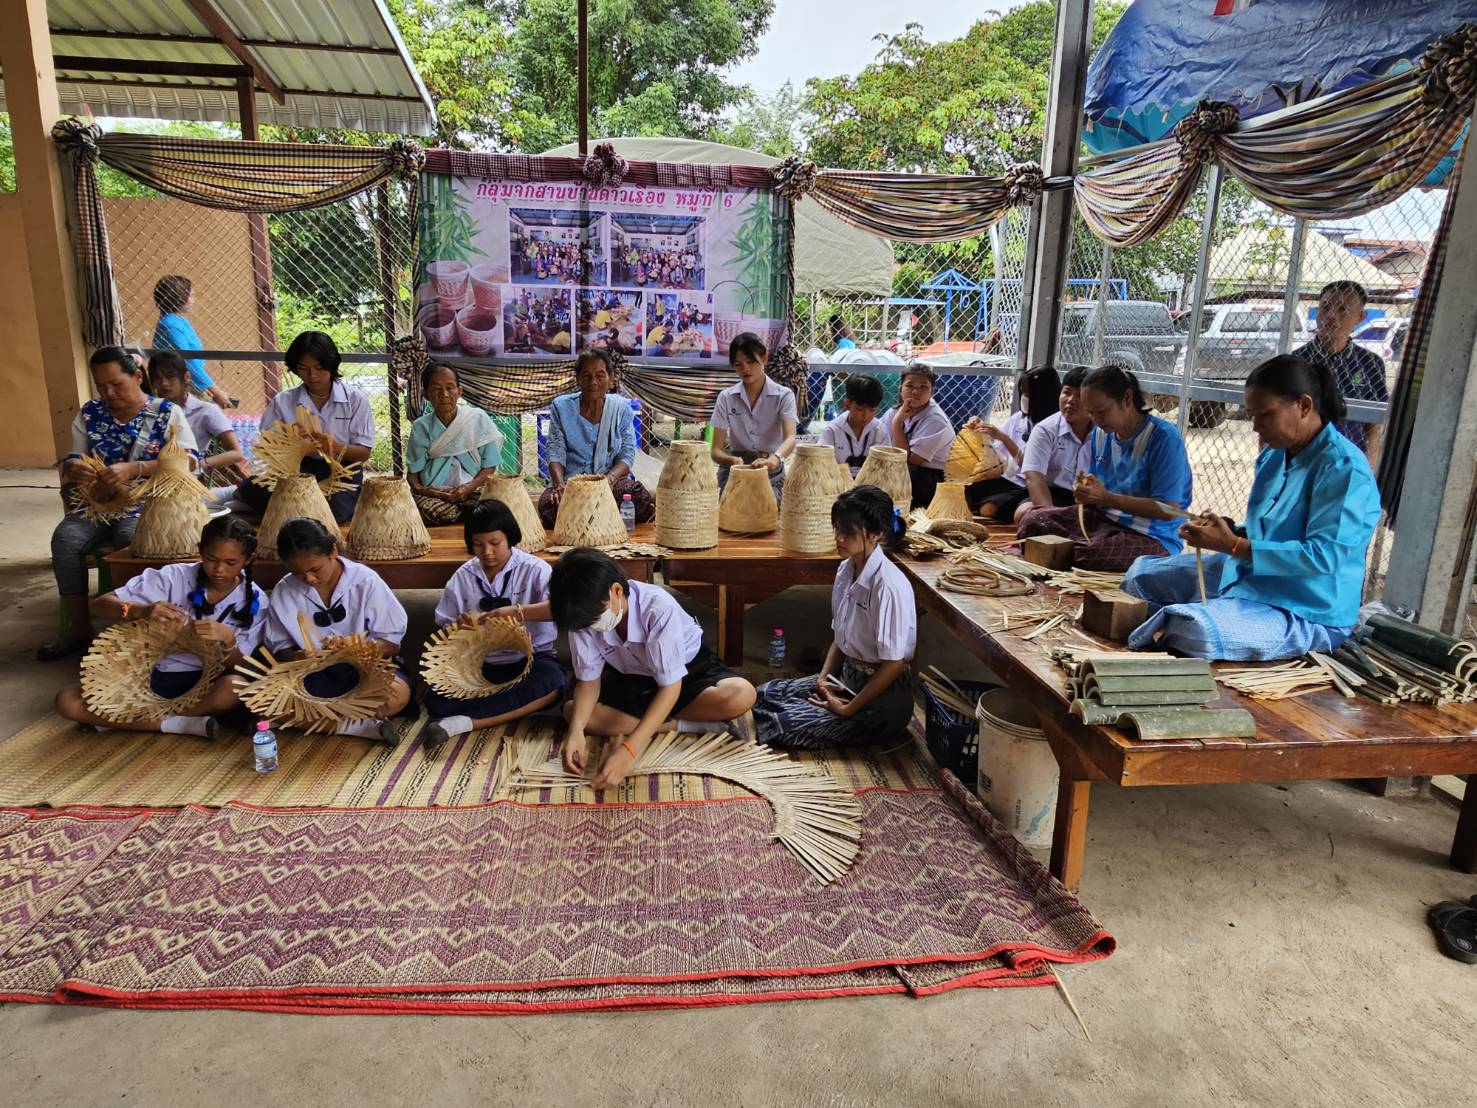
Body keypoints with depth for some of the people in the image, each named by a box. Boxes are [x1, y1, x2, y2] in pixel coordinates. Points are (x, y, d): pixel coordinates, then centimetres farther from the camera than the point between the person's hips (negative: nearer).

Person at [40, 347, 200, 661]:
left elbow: (189, 459, -16)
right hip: (98, 503, 4)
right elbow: (71, 460, 13)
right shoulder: (90, 413, 11)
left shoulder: (167, 412, -2)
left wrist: (133, 469, -29)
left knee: (129, 539, -35)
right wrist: (74, 469, -15)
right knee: (65, 538, -24)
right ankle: (80, 628, -12)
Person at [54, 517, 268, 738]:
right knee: (67, 702, -19)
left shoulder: (256, 602, -8)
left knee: (234, 687, -36)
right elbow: (98, 605, -12)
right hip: (153, 677, 2)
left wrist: (229, 640, -30)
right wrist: (141, 610, -33)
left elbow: (240, 669, -8)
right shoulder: (175, 577, -9)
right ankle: (178, 724, -20)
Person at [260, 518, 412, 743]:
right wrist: (296, 657, -17)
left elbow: (392, 643, -6)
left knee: (397, 693, -36)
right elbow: (279, 648, 7)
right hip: (314, 674, 3)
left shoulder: (365, 581, -8)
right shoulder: (284, 592, 0)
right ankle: (365, 725, -28)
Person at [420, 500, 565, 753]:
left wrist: (517, 612, -33)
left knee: (551, 681, -37)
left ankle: (464, 722, -31)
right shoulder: (463, 576, 7)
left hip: (528, 662, -2)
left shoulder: (534, 569, -5)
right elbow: (444, 629, 11)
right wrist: (459, 626, -14)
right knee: (434, 700, -25)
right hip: (479, 666, 2)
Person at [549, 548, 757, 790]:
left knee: (741, 695, -34)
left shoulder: (658, 607, -35)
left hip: (689, 669, -4)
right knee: (572, 711, -22)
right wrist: (576, 730, -33)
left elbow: (671, 686, -35)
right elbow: (589, 680, -12)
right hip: (633, 680, 5)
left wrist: (628, 749, -43)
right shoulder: (585, 615, -21)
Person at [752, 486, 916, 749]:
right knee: (764, 694, 0)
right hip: (846, 677, 8)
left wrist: (849, 709, -15)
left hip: (882, 698, -8)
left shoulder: (889, 585, -25)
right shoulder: (846, 569, 1)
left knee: (784, 724, -17)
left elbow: (894, 663, -20)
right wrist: (823, 678, -3)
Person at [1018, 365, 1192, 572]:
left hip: (1151, 536, -6)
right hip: (1103, 517, 6)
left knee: (1087, 553, -34)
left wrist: (1106, 497, -22)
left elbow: (1168, 511, -19)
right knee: (1032, 520, -12)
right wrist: (1085, 490, -10)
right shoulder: (1100, 434, 7)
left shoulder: (1163, 437, -15)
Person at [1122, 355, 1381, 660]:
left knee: (1193, 628, -33)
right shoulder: (1273, 455, 6)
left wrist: (1233, 545, -26)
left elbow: (1325, 556, -27)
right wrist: (1228, 531, -5)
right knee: (1142, 573, 13)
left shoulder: (1344, 468, -20)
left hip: (1306, 613, -9)